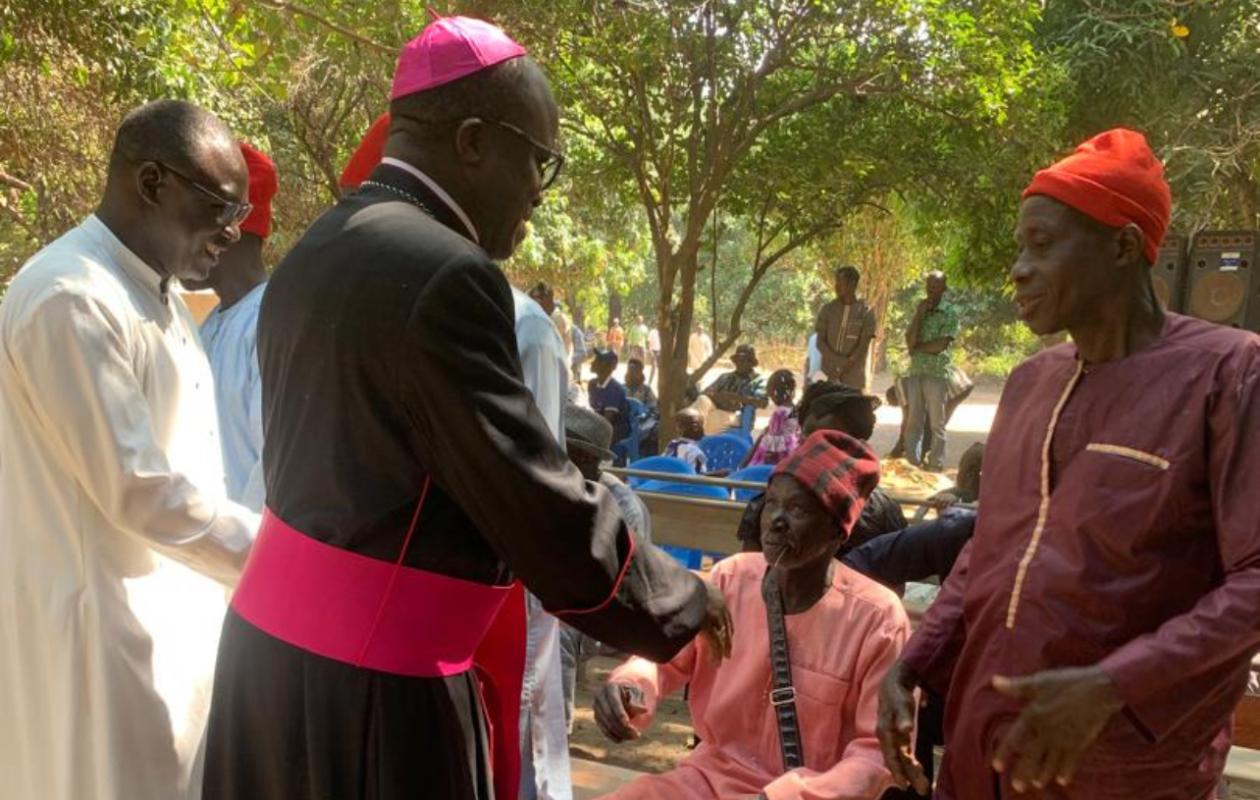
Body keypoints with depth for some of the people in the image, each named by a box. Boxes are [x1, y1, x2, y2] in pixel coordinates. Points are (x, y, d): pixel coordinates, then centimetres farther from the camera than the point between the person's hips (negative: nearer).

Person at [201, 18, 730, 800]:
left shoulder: (317, 252, 6)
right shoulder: (443, 275, -22)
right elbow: (543, 508, -20)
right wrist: (682, 599, -4)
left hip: (277, 643, 9)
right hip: (367, 682, -9)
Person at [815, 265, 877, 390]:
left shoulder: (866, 312, -2)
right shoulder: (827, 309, 6)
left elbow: (863, 346, -7)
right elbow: (820, 342, 1)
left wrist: (843, 368, -16)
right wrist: (840, 361, -14)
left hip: (854, 377, -2)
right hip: (829, 373, 2)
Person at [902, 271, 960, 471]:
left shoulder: (950, 313, -2)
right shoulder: (920, 310, 12)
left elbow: (940, 345, -13)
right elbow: (909, 341, 0)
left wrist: (917, 346, -3)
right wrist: (919, 314, -5)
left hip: (937, 373, -4)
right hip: (915, 372, 5)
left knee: (936, 423, 1)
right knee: (914, 422, 7)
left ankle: (936, 466, 6)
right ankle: (912, 463, 12)